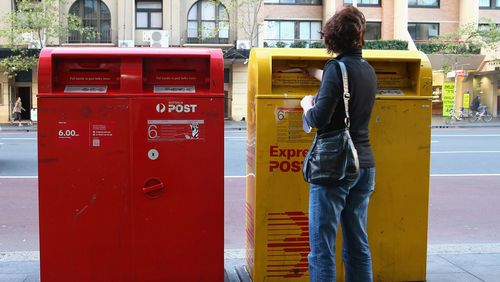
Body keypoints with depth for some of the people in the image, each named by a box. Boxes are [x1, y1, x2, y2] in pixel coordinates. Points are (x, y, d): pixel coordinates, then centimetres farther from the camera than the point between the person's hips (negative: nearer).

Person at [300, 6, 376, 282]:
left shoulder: (337, 68, -12)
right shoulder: (368, 70, 11)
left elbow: (319, 118, -20)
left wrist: (306, 105, 1)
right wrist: (318, 74, 48)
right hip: (364, 165, 8)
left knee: (322, 248, -2)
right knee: (358, 245, 15)